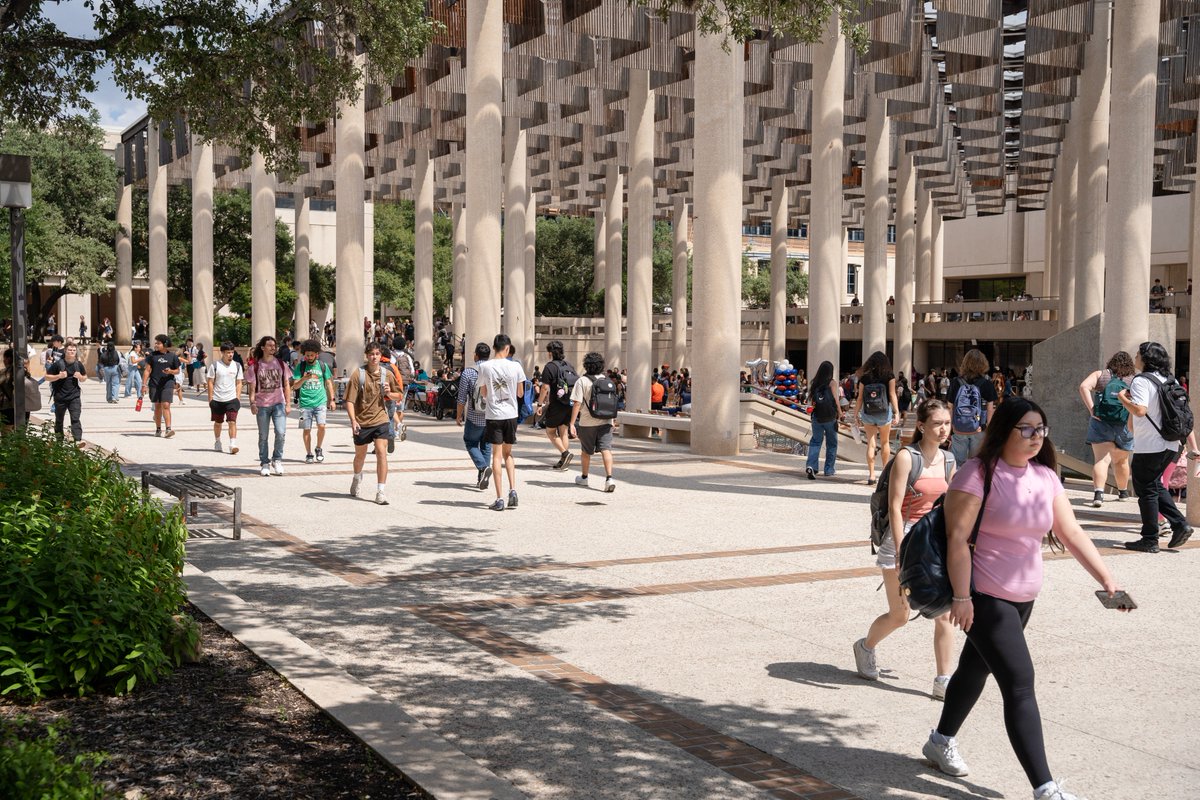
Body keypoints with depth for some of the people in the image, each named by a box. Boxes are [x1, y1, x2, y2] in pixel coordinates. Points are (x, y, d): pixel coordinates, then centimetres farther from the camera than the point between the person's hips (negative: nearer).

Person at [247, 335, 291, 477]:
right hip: (262, 405, -1)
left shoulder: (280, 364, 6)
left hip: (278, 403, 1)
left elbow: (286, 385, 9)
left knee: (281, 432, -13)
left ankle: (277, 460, 6)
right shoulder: (255, 366, 0)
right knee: (263, 436, 6)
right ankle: (264, 464, 18)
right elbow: (252, 387, 0)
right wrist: (252, 403, -13)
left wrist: (288, 403, 4)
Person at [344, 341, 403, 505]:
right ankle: (357, 479, 49)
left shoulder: (387, 374, 1)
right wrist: (353, 420, -23)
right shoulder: (358, 374, -7)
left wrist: (389, 393, -10)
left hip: (380, 420, 0)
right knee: (360, 455, 17)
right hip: (361, 422, 0)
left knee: (381, 452, -15)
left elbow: (399, 396, 12)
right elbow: (350, 400, -10)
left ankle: (381, 492, -12)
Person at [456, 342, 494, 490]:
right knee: (486, 446, 15)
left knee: (470, 442, 13)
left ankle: (483, 467, -11)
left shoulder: (468, 372, -10)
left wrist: (459, 415, 7)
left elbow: (462, 397, -7)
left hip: (474, 418, -3)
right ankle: (482, 479, 16)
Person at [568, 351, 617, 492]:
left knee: (586, 451, 15)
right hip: (605, 421, 2)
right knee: (606, 449, -6)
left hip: (587, 422, -2)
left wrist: (572, 423, -13)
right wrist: (612, 421, 25)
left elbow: (577, 403, -13)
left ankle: (584, 477, 32)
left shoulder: (582, 381, -7)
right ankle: (609, 478, -23)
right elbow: (612, 402, 13)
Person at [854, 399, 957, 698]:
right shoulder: (906, 457, -13)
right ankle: (866, 647, 36)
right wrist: (901, 555, -21)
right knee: (899, 616, 6)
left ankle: (943, 682, 4)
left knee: (945, 614, -5)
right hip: (904, 538, -5)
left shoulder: (948, 460, 6)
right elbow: (895, 508, -16)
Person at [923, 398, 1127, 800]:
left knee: (976, 669, 21)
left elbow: (1072, 533, 7)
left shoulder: (1045, 478, 5)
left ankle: (941, 742, 41)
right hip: (984, 598, -8)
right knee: (1020, 685, -11)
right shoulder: (978, 474, -16)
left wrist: (1106, 579, -1)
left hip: (1022, 598, 8)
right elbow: (958, 537, -19)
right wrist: (961, 597, -21)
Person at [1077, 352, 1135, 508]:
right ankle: (1123, 492, 40)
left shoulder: (1100, 375, 5)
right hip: (1125, 426, 2)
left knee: (1101, 460, -7)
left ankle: (1098, 493, -27)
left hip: (1100, 424, -2)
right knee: (1121, 461, 21)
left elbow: (1084, 387, -11)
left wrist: (1091, 409, -12)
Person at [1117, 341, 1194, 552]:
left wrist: (1123, 397, -11)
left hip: (1148, 447, -8)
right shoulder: (1170, 380, 12)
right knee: (1155, 485, 22)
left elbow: (1140, 410, -25)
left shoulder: (1141, 381, -13)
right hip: (1169, 445, 8)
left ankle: (1150, 540, 6)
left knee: (1146, 490, 2)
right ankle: (1180, 525, 12)